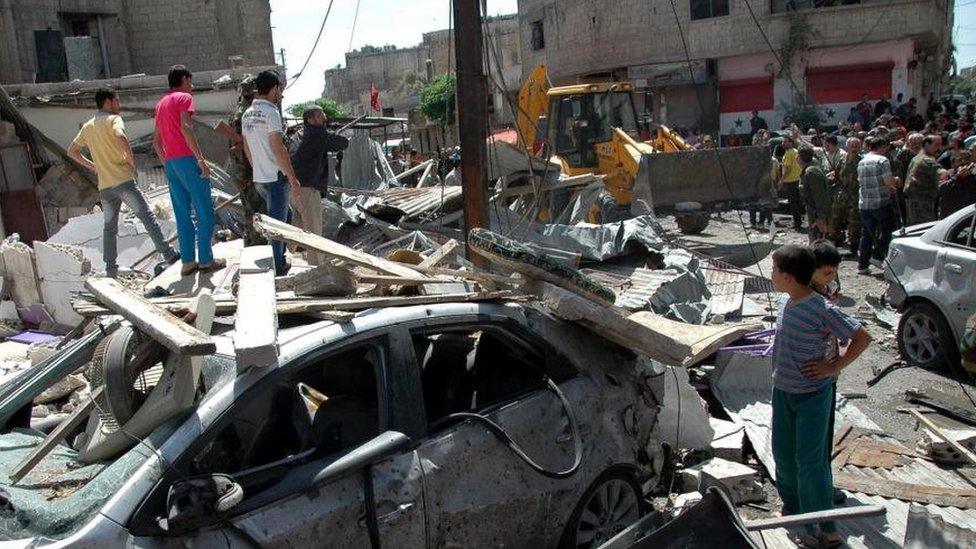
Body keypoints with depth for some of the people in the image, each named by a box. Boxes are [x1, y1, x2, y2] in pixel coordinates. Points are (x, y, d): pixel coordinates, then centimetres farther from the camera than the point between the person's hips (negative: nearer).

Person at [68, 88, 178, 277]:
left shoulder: (88, 126, 18)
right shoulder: (113, 119, -3)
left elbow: (71, 151, 24)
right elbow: (120, 137, -25)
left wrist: (92, 166, 23)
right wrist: (131, 159, -14)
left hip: (104, 186, 6)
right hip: (123, 180, -6)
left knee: (109, 226, 13)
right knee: (147, 216, -4)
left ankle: (111, 268, 11)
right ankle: (168, 254, -9)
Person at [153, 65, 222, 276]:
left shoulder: (161, 104, 22)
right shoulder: (184, 98, -2)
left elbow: (156, 141, 22)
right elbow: (186, 128, -18)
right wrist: (200, 158, -21)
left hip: (170, 162, 8)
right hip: (187, 159, -8)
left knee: (183, 215, 7)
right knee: (204, 211, -3)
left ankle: (188, 261, 6)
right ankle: (206, 260, -5)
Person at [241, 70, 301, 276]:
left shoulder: (247, 114, 12)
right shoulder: (270, 112, -15)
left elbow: (246, 148, 18)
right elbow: (278, 148, -20)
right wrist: (293, 178, -17)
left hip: (259, 178, 9)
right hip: (275, 177, -9)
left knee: (285, 215, 22)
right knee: (277, 223, -1)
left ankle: (280, 262, 25)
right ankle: (276, 271, 5)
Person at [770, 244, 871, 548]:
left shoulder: (822, 310, -22)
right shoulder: (785, 301, 0)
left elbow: (862, 337, -16)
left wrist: (835, 366, -15)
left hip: (812, 395, -7)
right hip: (782, 390, 7)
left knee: (810, 461, -3)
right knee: (784, 453, 17)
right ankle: (792, 505, 37)